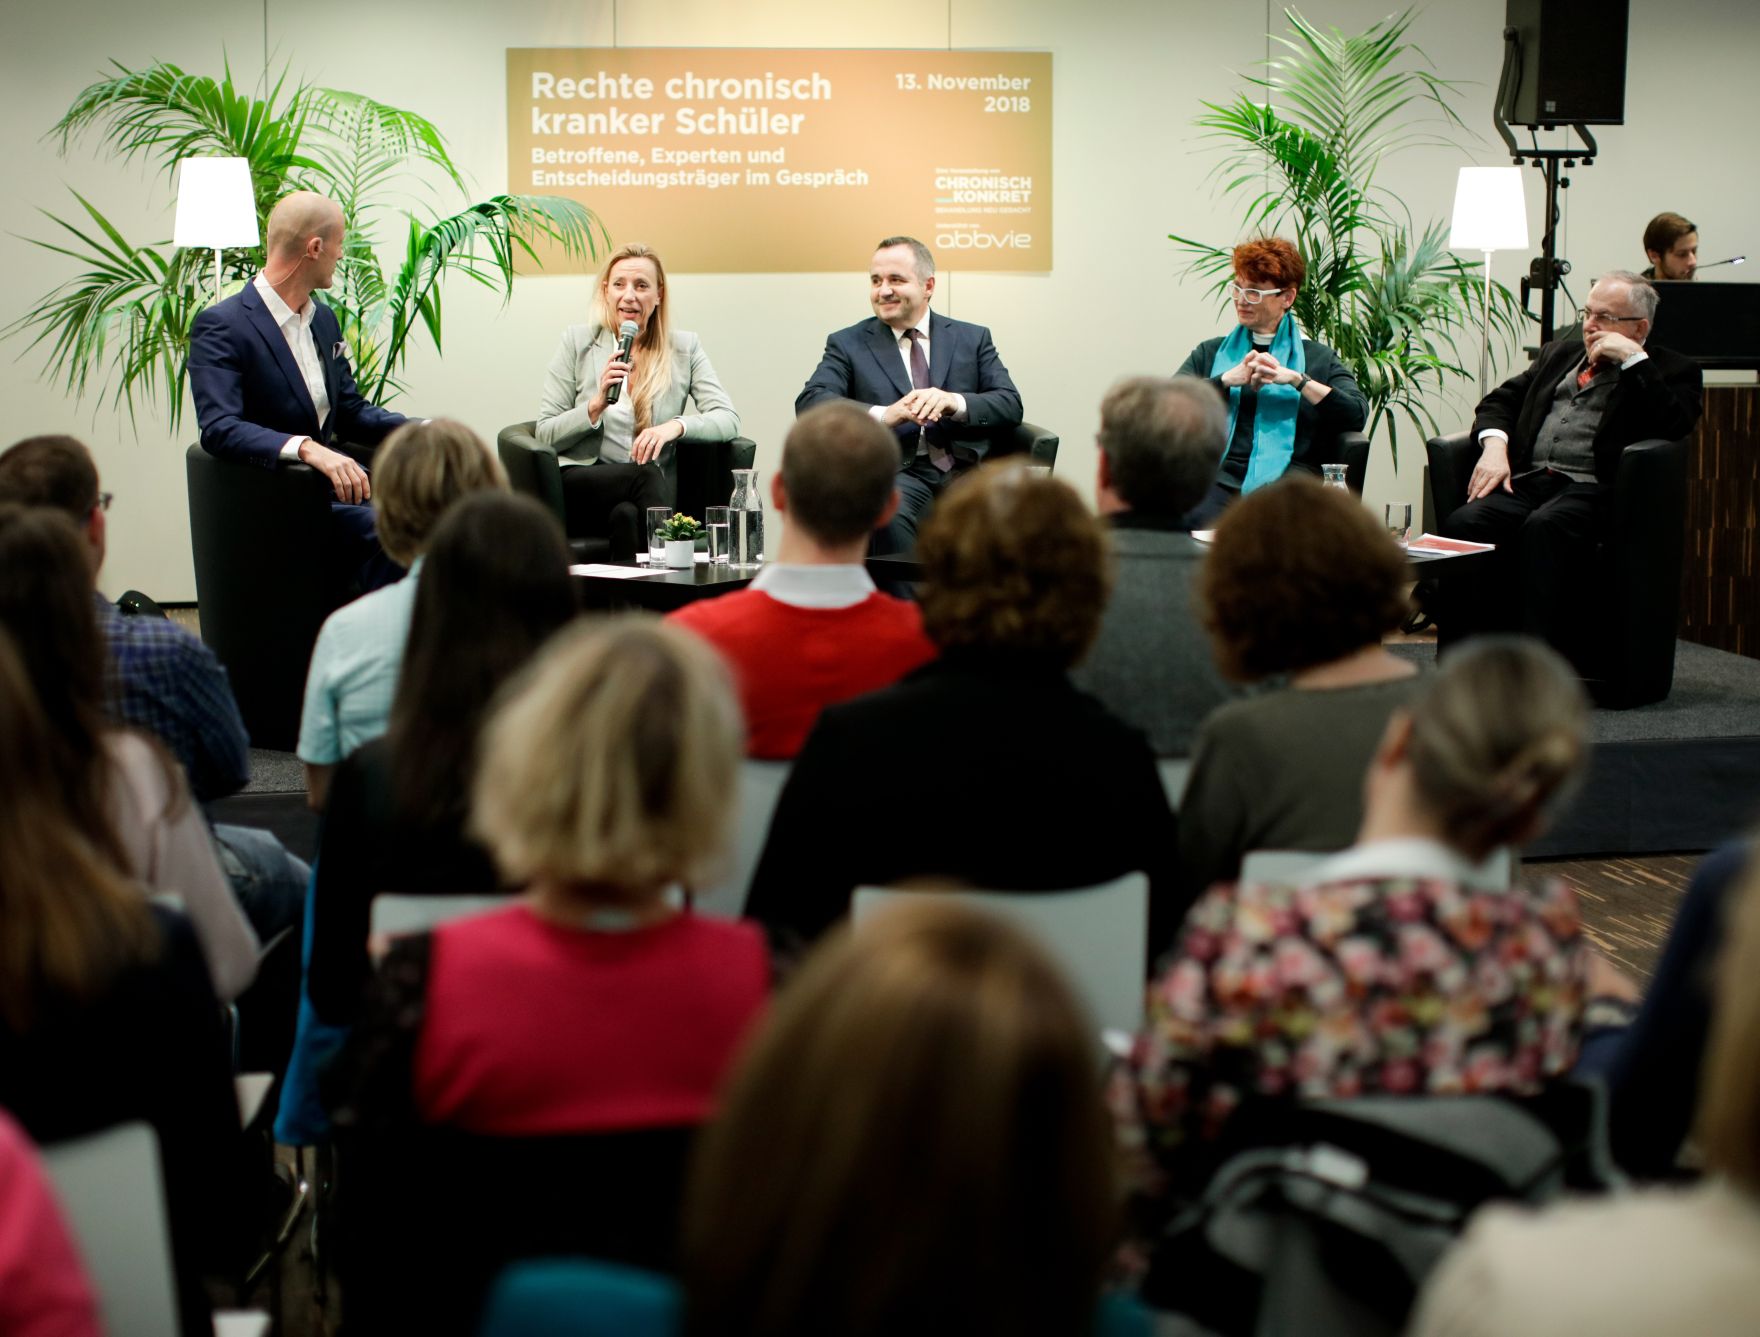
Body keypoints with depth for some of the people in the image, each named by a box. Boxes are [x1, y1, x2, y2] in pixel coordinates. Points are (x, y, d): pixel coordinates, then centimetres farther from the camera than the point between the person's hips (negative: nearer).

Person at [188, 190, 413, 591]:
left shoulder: (323, 318, 17)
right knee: (379, 528, -32)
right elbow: (219, 429, -21)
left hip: (333, 478, 7)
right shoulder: (221, 326, -9)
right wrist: (307, 449, -35)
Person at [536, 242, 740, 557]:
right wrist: (597, 404, -13)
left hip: (653, 490, 1)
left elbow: (728, 420, -2)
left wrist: (677, 425, -21)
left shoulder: (684, 348, 11)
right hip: (580, 488, 0)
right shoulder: (577, 342, 8)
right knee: (646, 473, -33)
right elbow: (545, 436, 4)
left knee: (627, 514, -36)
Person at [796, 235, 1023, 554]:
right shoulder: (848, 344, 15)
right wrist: (883, 415, -19)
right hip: (898, 473, -1)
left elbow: (1010, 405, 8)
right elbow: (809, 402, -2)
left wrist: (954, 402, -14)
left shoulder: (973, 339, 20)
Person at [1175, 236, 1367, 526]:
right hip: (1219, 478, 1)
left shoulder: (1319, 358, 20)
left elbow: (1358, 414, 1)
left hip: (1287, 480, -1)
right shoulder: (1211, 352, 25)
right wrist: (1229, 379, -4)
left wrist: (1295, 379, -5)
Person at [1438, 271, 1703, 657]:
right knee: (1463, 524, -26)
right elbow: (1500, 400, 25)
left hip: (1592, 489, -5)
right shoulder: (1560, 353, 30)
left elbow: (1673, 424, -9)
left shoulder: (1670, 372, 12)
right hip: (1526, 481, 5)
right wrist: (1494, 445, 4)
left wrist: (1633, 358, -6)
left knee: (1544, 527, -38)